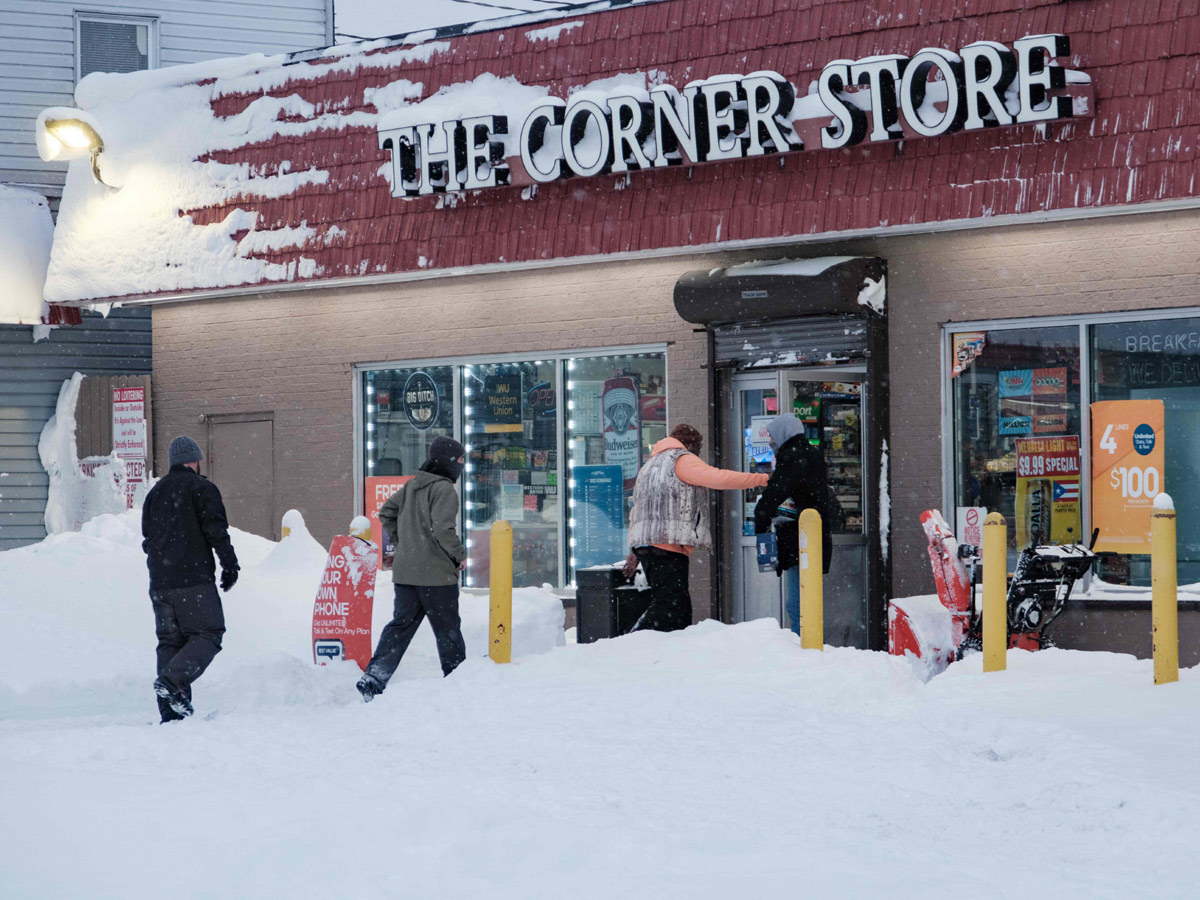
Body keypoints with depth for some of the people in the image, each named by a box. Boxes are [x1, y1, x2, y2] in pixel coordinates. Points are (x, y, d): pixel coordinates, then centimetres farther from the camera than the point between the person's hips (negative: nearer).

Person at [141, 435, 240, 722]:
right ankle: (172, 680, -23)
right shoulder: (202, 488, -3)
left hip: (160, 583, 7)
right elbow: (216, 531, -10)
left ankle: (171, 709, 0)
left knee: (170, 640, 9)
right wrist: (230, 566, -2)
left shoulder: (155, 493, 18)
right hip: (194, 580, -7)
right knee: (207, 634, -2)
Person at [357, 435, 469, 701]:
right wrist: (460, 556, -10)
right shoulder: (444, 490, -14)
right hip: (436, 574, -7)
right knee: (447, 628, 5)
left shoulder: (411, 485, 12)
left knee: (401, 624, 8)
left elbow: (386, 512, 19)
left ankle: (373, 677, -4)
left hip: (405, 571, 7)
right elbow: (443, 530, -23)